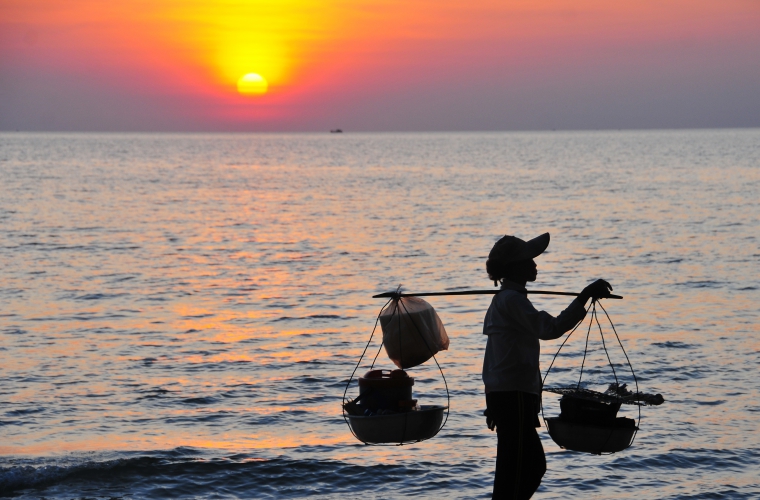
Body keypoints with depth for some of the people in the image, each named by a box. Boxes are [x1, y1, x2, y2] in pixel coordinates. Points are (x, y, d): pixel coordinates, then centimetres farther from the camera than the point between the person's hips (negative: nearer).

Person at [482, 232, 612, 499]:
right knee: (514, 470, -8)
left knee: (534, 465, 16)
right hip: (513, 396, -10)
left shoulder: (503, 299, 19)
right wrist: (584, 297, -27)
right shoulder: (512, 300, -14)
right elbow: (550, 328, -26)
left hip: (504, 394, 10)